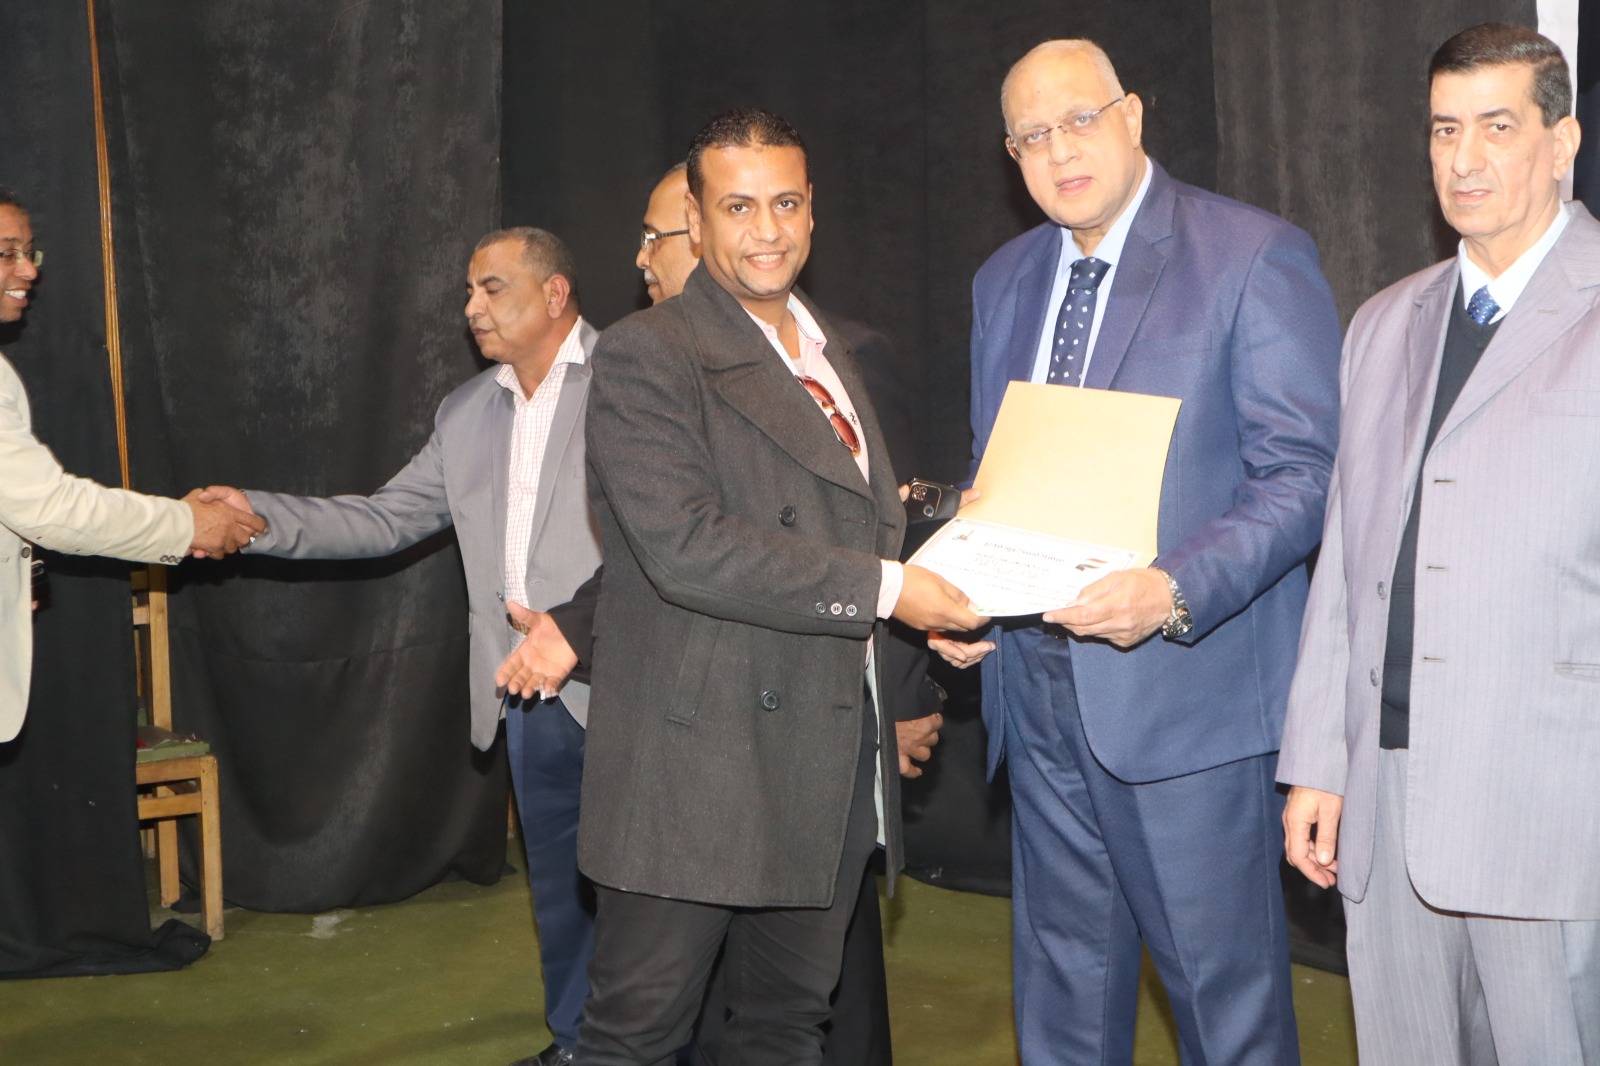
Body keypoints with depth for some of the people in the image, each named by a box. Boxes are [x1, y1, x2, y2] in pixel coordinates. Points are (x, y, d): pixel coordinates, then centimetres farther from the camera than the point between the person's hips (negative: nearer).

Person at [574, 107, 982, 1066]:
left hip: (829, 761, 8)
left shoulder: (835, 354, 17)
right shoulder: (643, 357, -10)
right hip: (699, 763, -7)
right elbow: (685, 545, -21)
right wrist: (883, 587, -20)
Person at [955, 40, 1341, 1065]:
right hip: (1038, 686, 6)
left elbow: (1303, 472, -13)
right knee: (1062, 984, 17)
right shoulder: (1005, 280, 13)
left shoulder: (1256, 256, -7)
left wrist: (1175, 593, -26)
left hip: (1185, 690, -6)